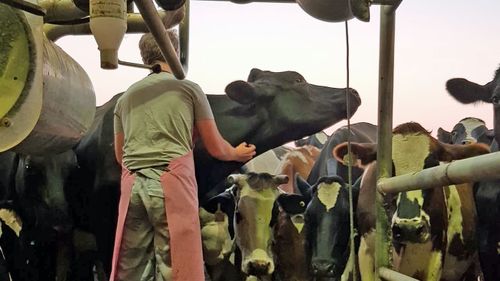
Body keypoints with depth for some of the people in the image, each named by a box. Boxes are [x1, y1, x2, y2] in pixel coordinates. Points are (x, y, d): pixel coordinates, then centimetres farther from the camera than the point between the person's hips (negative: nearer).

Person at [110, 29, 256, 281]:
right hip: (173, 184, -4)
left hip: (132, 186, 4)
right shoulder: (189, 89, 7)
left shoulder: (126, 97, 17)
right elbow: (216, 149, 11)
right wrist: (237, 154, 33)